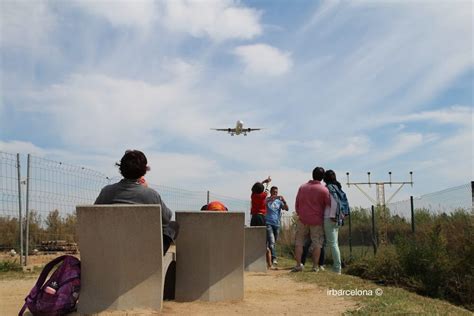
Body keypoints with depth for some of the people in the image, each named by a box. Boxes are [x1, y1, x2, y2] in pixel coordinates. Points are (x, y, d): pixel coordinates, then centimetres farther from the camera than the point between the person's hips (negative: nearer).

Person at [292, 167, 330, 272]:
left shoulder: (302, 187, 5)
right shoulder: (324, 190, -8)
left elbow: (297, 204, 10)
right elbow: (329, 205, -4)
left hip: (302, 220, 3)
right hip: (317, 220, -3)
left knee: (299, 242, 10)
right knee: (317, 243, 6)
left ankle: (298, 265, 6)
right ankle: (315, 266, 6)